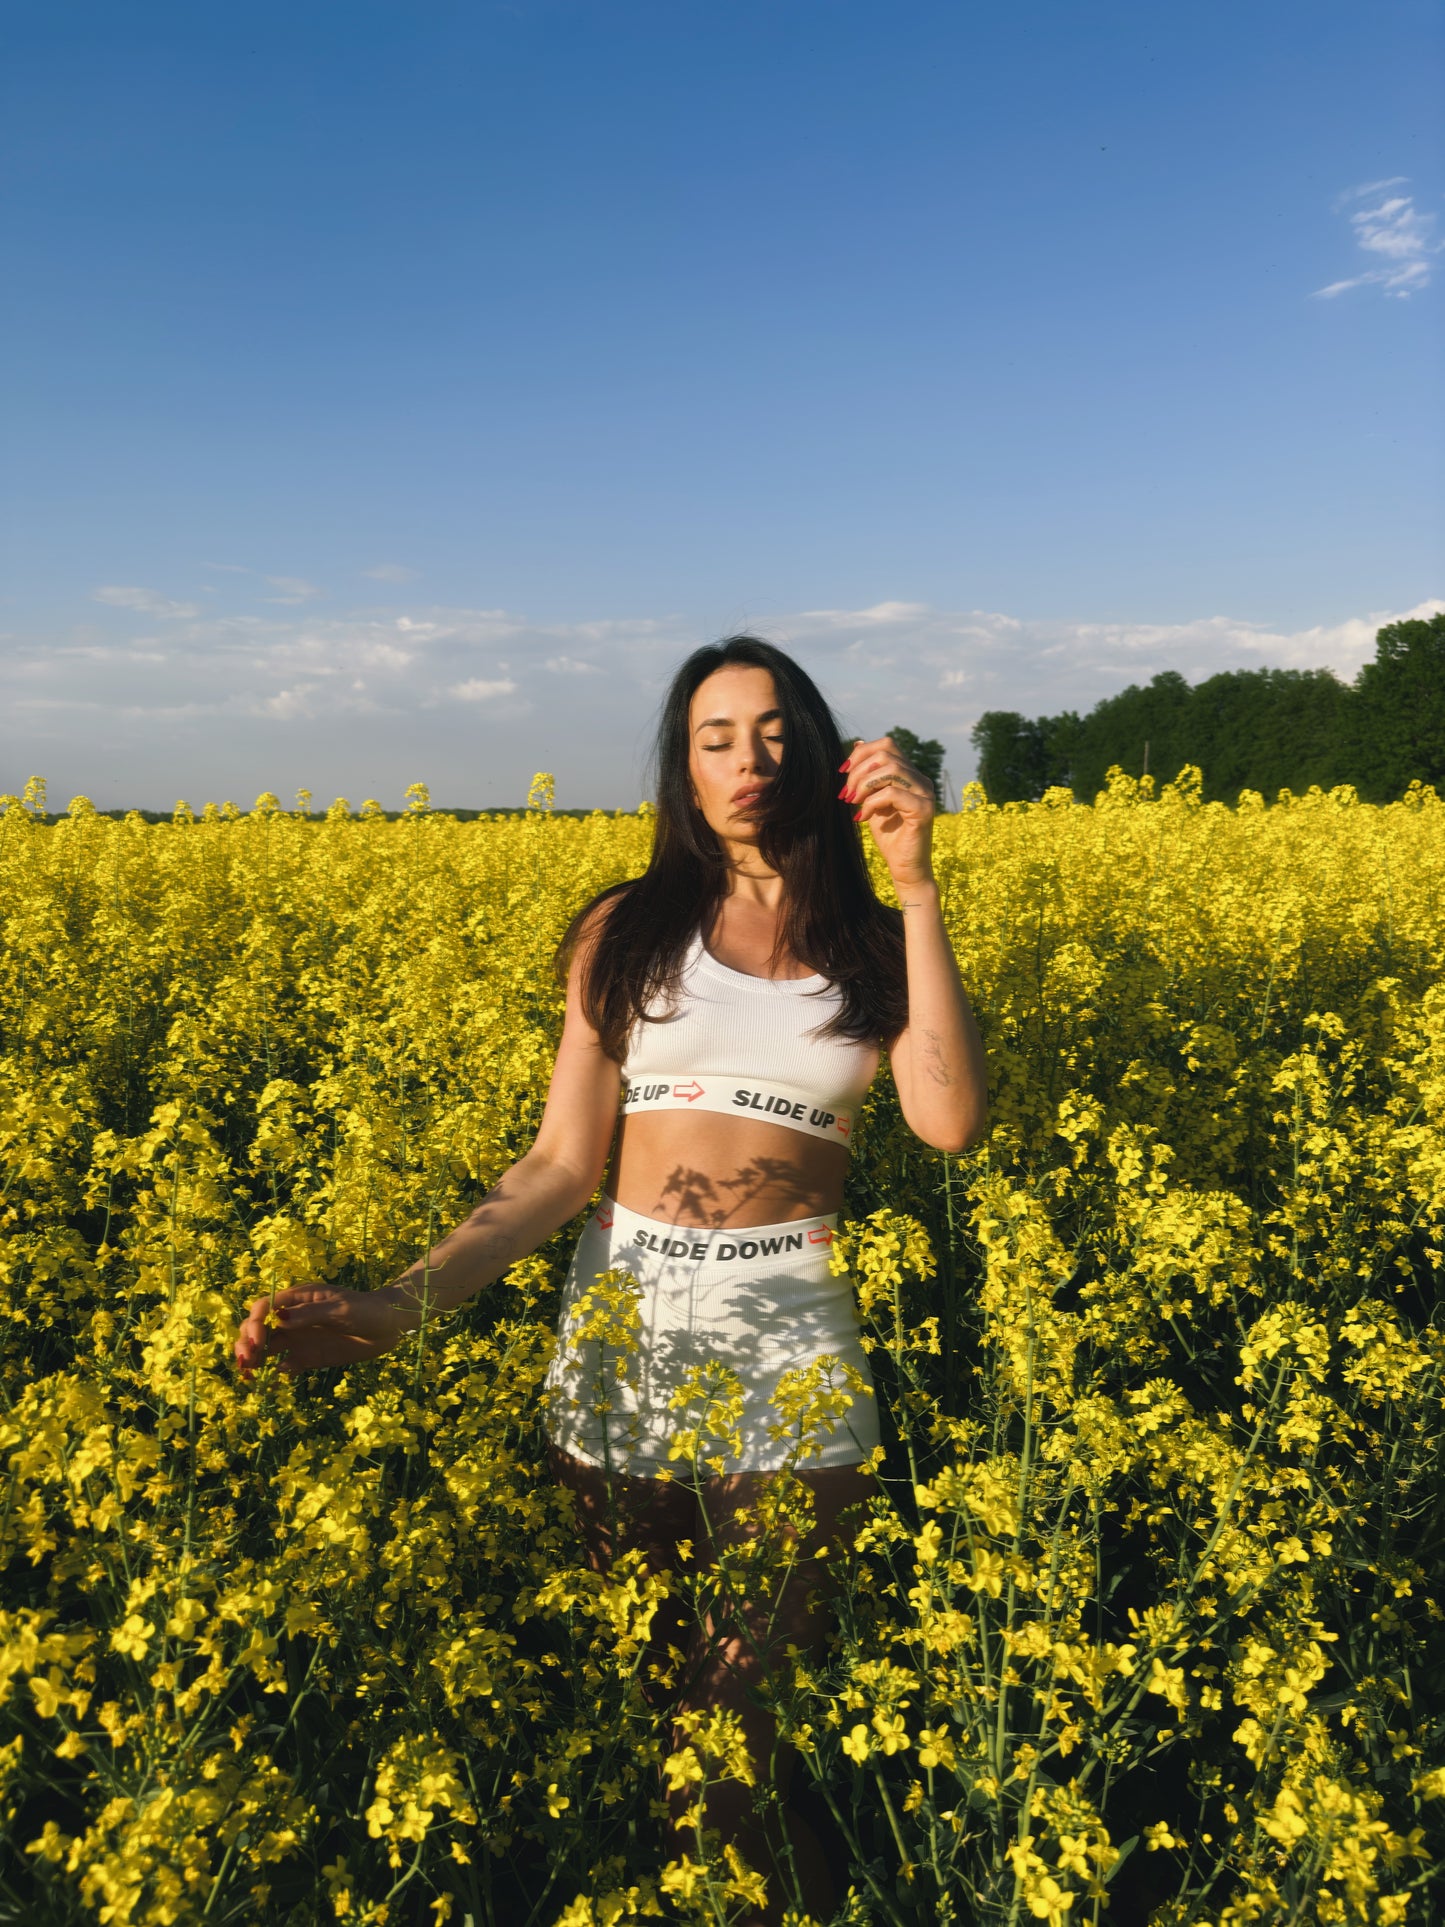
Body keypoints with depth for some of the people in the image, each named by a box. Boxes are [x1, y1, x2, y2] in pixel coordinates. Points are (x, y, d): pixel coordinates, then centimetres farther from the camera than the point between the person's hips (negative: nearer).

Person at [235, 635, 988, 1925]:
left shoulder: (874, 944, 4)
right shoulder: (625, 934, 5)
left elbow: (951, 1123, -14)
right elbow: (562, 1165, 0)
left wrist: (916, 887, -16)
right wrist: (402, 1303, -13)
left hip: (790, 1339, -2)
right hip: (622, 1319, 2)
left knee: (739, 1723, 0)